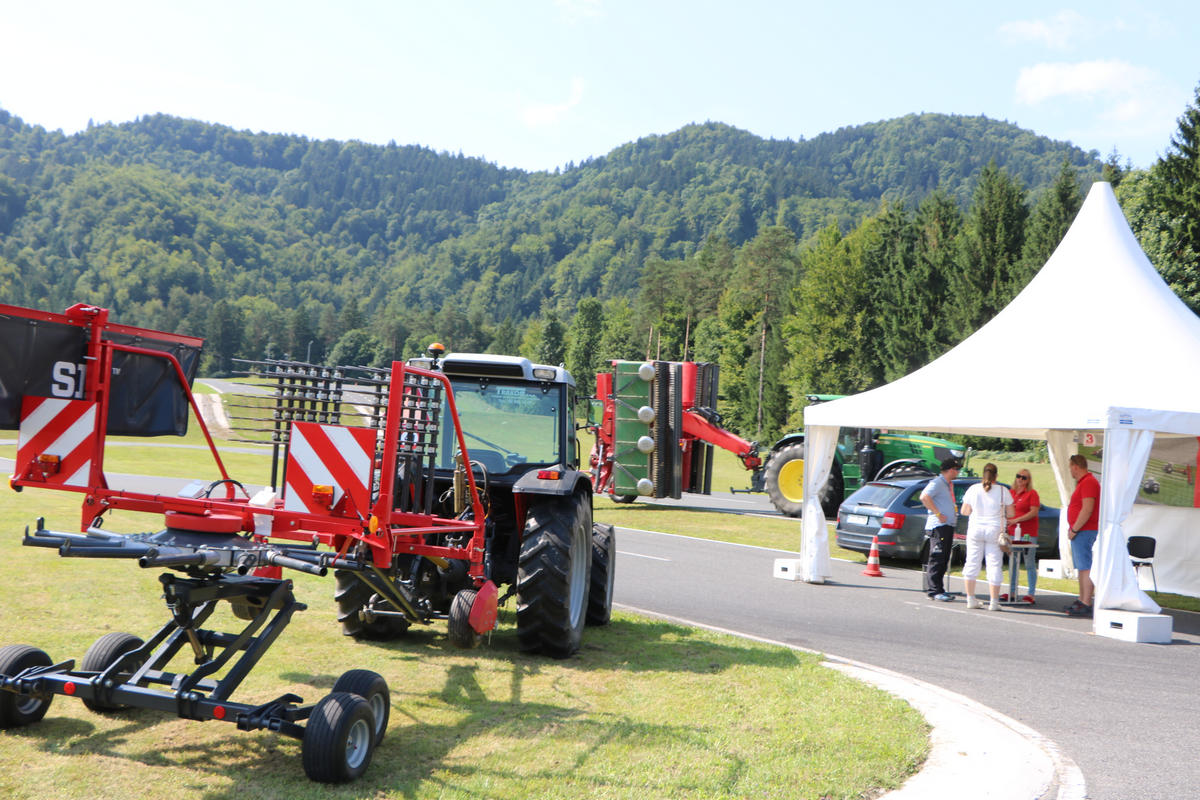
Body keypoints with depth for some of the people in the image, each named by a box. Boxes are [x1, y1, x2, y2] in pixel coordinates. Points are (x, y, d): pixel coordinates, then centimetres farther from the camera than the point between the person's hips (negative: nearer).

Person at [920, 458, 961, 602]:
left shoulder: (949, 484, 21)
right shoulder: (937, 483, -10)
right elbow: (924, 497, -24)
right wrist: (938, 514, -22)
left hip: (948, 526, 10)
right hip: (938, 526, -10)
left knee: (944, 560, 11)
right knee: (937, 559, -10)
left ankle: (939, 589, 16)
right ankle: (935, 591, -9)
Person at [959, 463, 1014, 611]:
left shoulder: (973, 489, -1)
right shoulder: (1003, 490, -4)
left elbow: (964, 511, 5)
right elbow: (1010, 514, -2)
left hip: (975, 530, 2)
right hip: (995, 531, -1)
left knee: (972, 563, 10)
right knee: (994, 565, 2)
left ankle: (970, 599, 12)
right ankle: (994, 602, 1)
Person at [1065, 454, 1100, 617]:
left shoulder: (1088, 482, -15)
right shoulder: (1083, 482, 19)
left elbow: (1087, 510, -23)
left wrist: (1074, 530, -18)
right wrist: (1073, 529, 17)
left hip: (1084, 531, -11)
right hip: (1080, 532, 11)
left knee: (1085, 568, -11)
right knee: (1081, 568, 14)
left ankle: (1086, 605, -13)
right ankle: (1082, 601, 21)